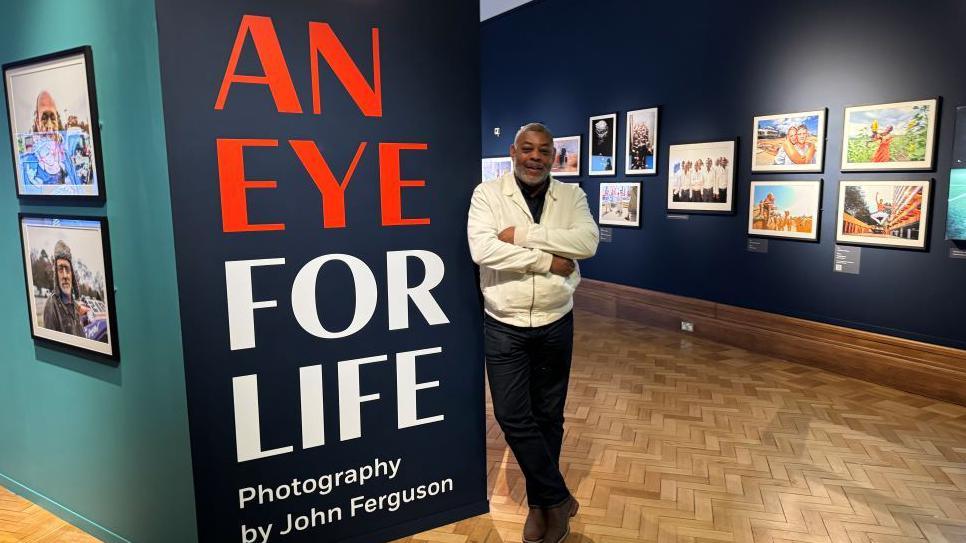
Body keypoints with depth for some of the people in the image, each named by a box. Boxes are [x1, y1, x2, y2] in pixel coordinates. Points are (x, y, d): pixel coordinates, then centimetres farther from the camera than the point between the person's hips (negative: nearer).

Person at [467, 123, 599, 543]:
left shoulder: (572, 195, 2)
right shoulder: (487, 194, -5)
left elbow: (588, 242, -15)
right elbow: (481, 249, -20)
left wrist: (524, 234, -21)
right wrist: (548, 261, -19)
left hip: (555, 325, 2)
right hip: (503, 327, -1)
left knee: (548, 416, 13)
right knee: (512, 417, 0)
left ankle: (541, 502, 32)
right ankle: (558, 499, 19)